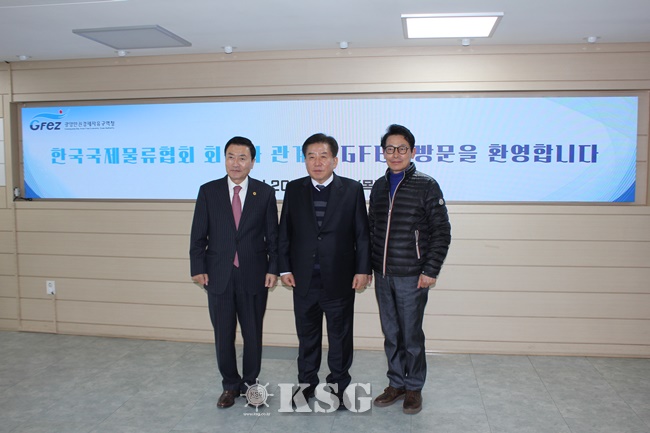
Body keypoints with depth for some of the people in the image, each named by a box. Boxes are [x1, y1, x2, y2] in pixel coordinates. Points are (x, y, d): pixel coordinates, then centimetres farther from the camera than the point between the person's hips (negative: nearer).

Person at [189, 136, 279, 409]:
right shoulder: (208, 191, 2)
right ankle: (230, 385, 28)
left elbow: (273, 235, 2)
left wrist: (273, 269, -4)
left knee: (253, 334, 10)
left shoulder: (265, 193, 1)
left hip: (254, 275, 0)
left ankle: (250, 383, 29)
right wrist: (198, 268, -4)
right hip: (219, 275, 1)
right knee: (223, 335, 9)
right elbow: (198, 235, 2)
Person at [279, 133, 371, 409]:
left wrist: (362, 269, -6)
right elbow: (285, 232, 5)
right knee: (307, 335, 14)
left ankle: (338, 383, 30)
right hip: (304, 279, 2)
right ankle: (306, 382, 31)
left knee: (340, 335, 12)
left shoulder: (352, 189, -4)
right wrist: (285, 268, 0)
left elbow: (362, 233, -3)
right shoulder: (294, 189, 2)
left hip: (340, 279, -2)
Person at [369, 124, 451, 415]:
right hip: (382, 275, 5)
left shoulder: (426, 186, -6)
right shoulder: (379, 186, 9)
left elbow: (441, 232, -7)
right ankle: (396, 383, 29)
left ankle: (414, 387, 23)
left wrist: (431, 271, -12)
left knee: (411, 335, 5)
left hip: (412, 276, -4)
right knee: (390, 334, 14)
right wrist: (368, 265, 8)